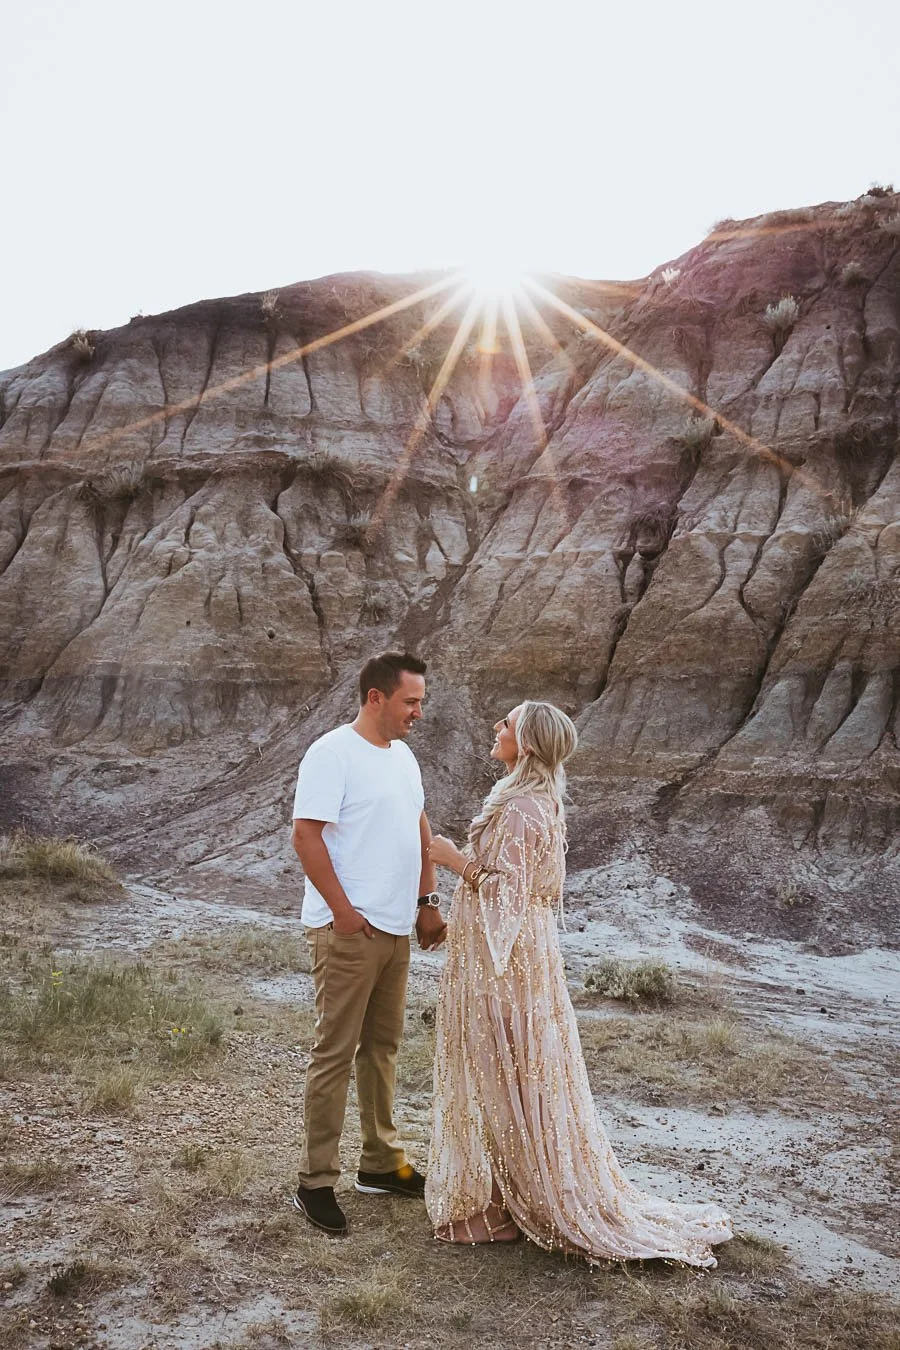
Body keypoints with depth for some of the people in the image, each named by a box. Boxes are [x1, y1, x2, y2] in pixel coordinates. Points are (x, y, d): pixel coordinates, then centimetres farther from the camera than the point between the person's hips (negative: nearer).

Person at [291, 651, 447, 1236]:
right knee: (335, 1052, -1)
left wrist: (428, 901, 14)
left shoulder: (403, 756, 13)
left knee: (382, 1047, 17)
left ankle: (382, 1163, 30)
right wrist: (343, 911, -18)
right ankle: (316, 1182, 10)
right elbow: (306, 836, -18)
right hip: (348, 930, -8)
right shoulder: (332, 753, -13)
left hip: (397, 928, 8)